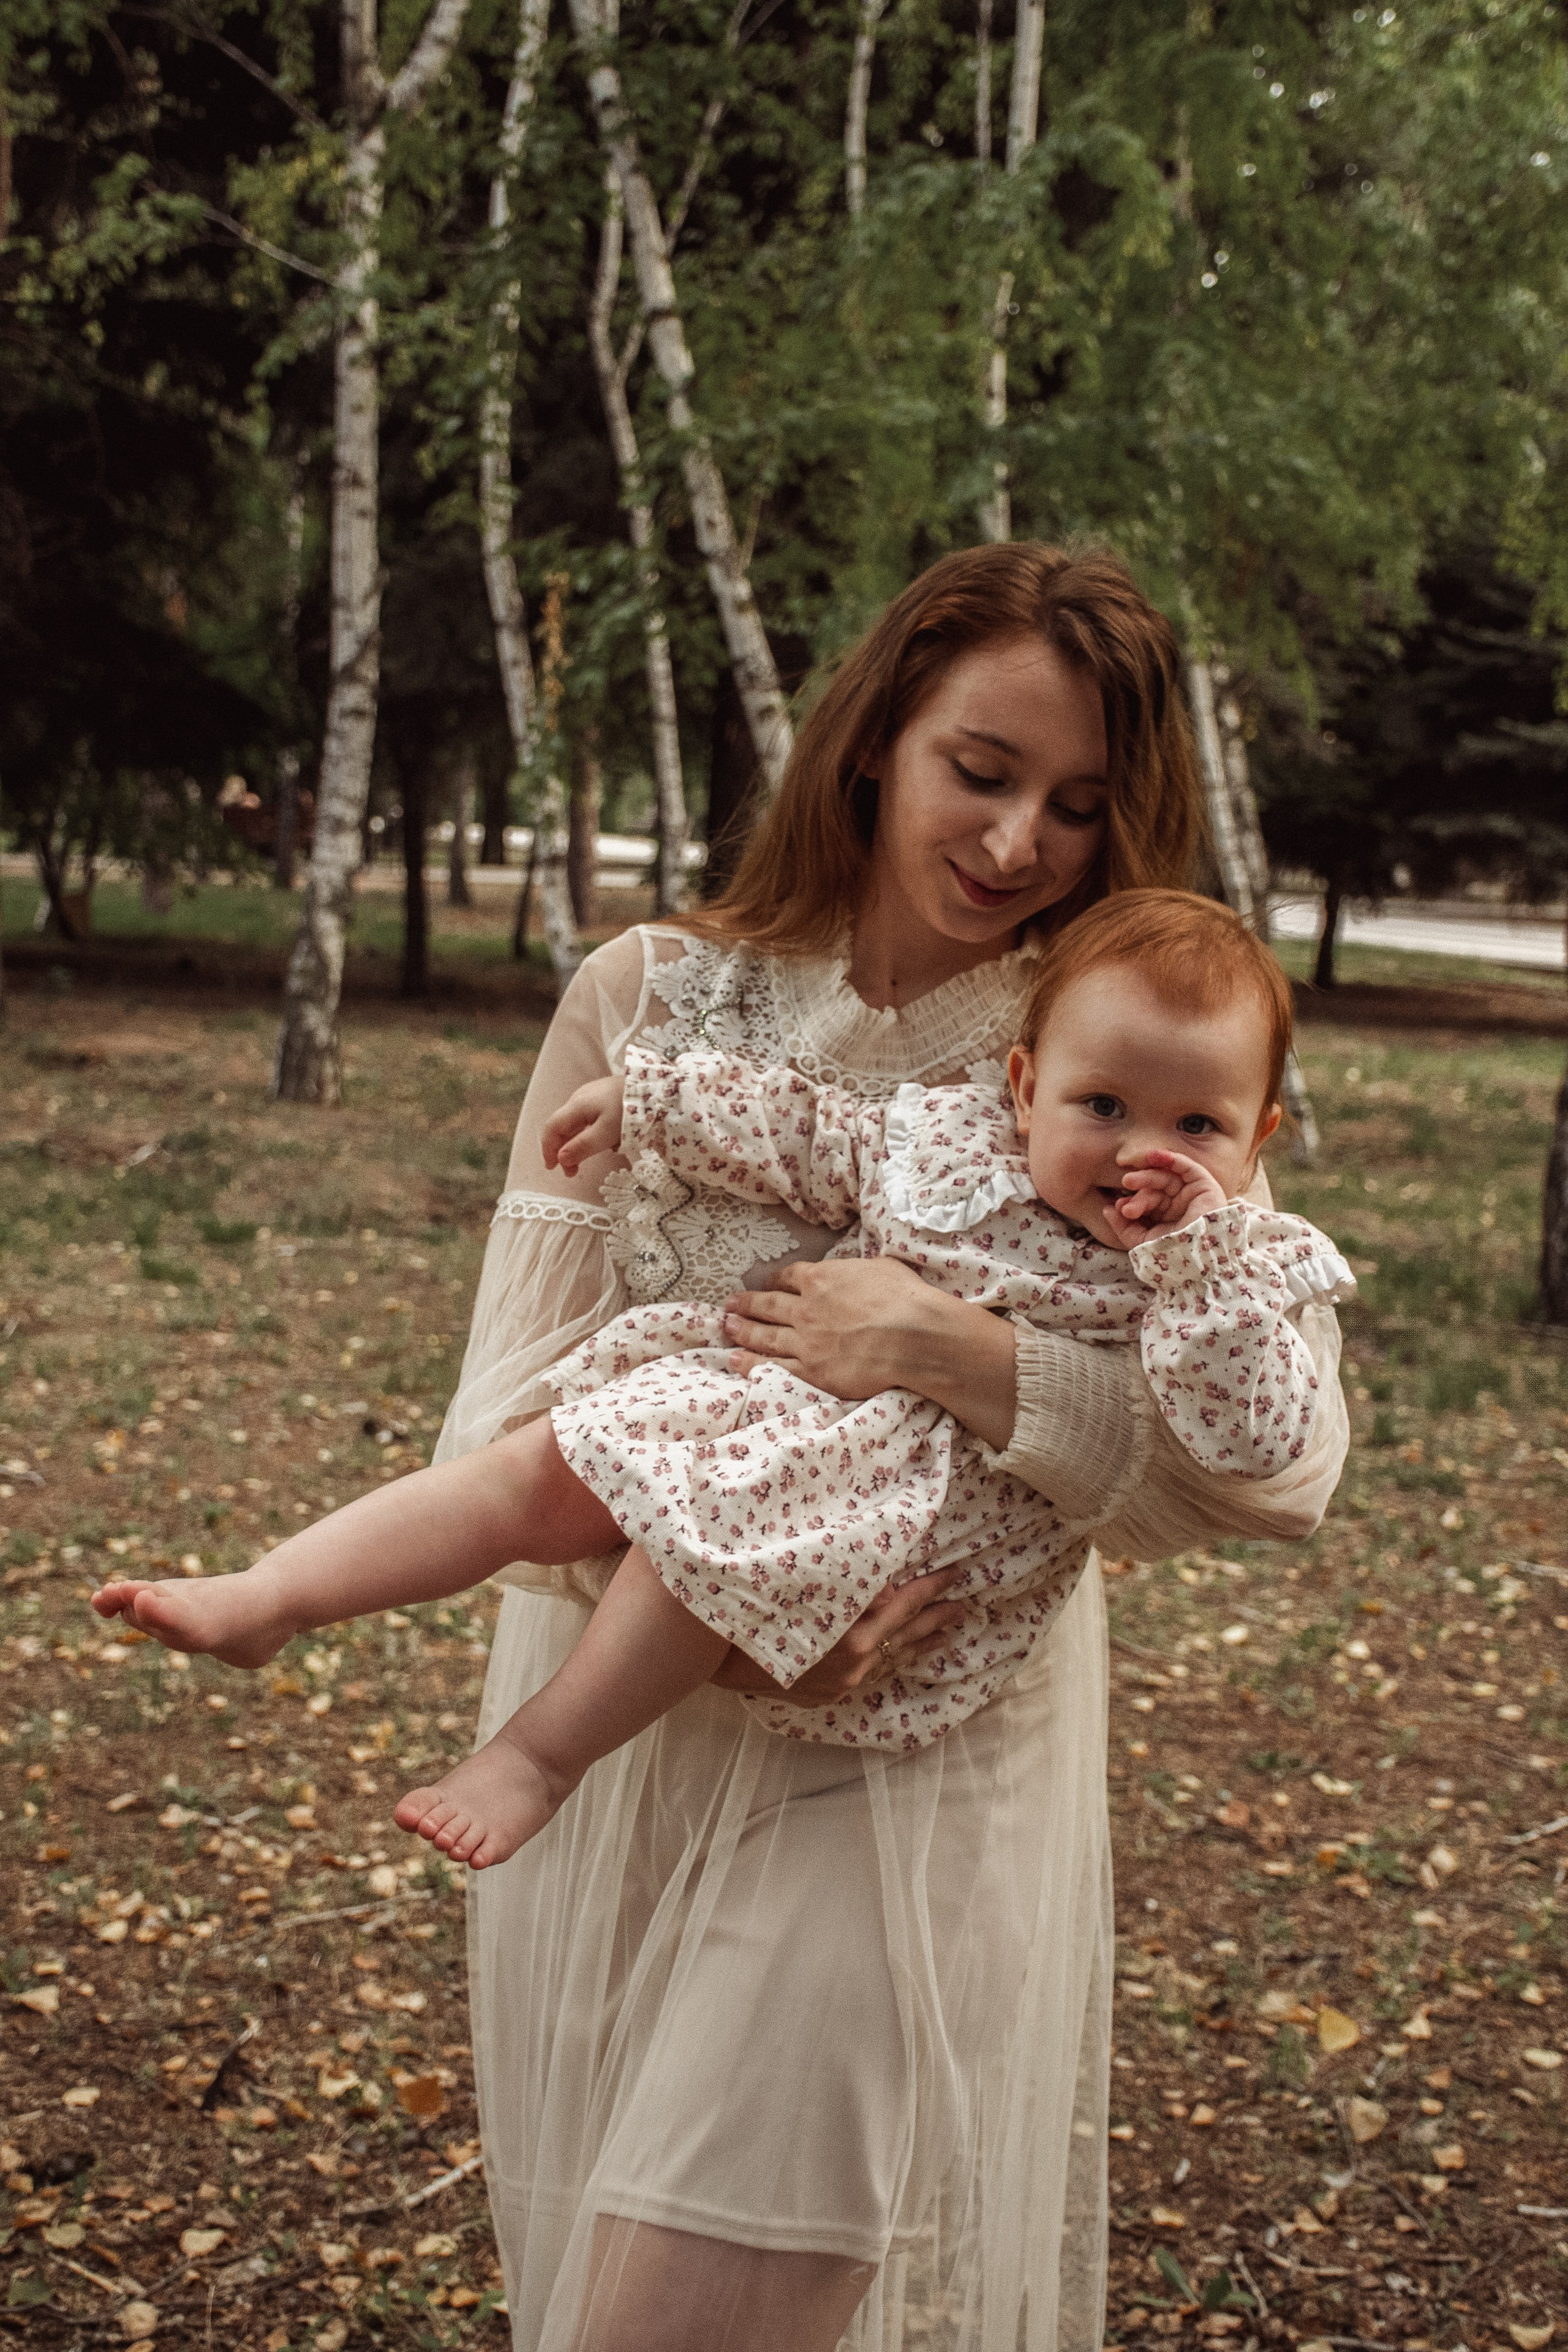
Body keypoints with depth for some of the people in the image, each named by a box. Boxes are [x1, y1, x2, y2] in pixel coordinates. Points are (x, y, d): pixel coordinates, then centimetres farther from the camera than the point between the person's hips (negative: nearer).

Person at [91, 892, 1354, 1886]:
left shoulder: (1228, 1276, -6)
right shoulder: (951, 1137, 4)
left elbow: (1255, 1438, -20)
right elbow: (802, 1133, 17)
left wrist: (1200, 1250, -26)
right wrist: (652, 1099, 17)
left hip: (929, 1518, -5)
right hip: (778, 1409, 5)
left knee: (713, 1539, -30)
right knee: (541, 1463, -8)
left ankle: (542, 1753, -14)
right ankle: (263, 1602, -7)